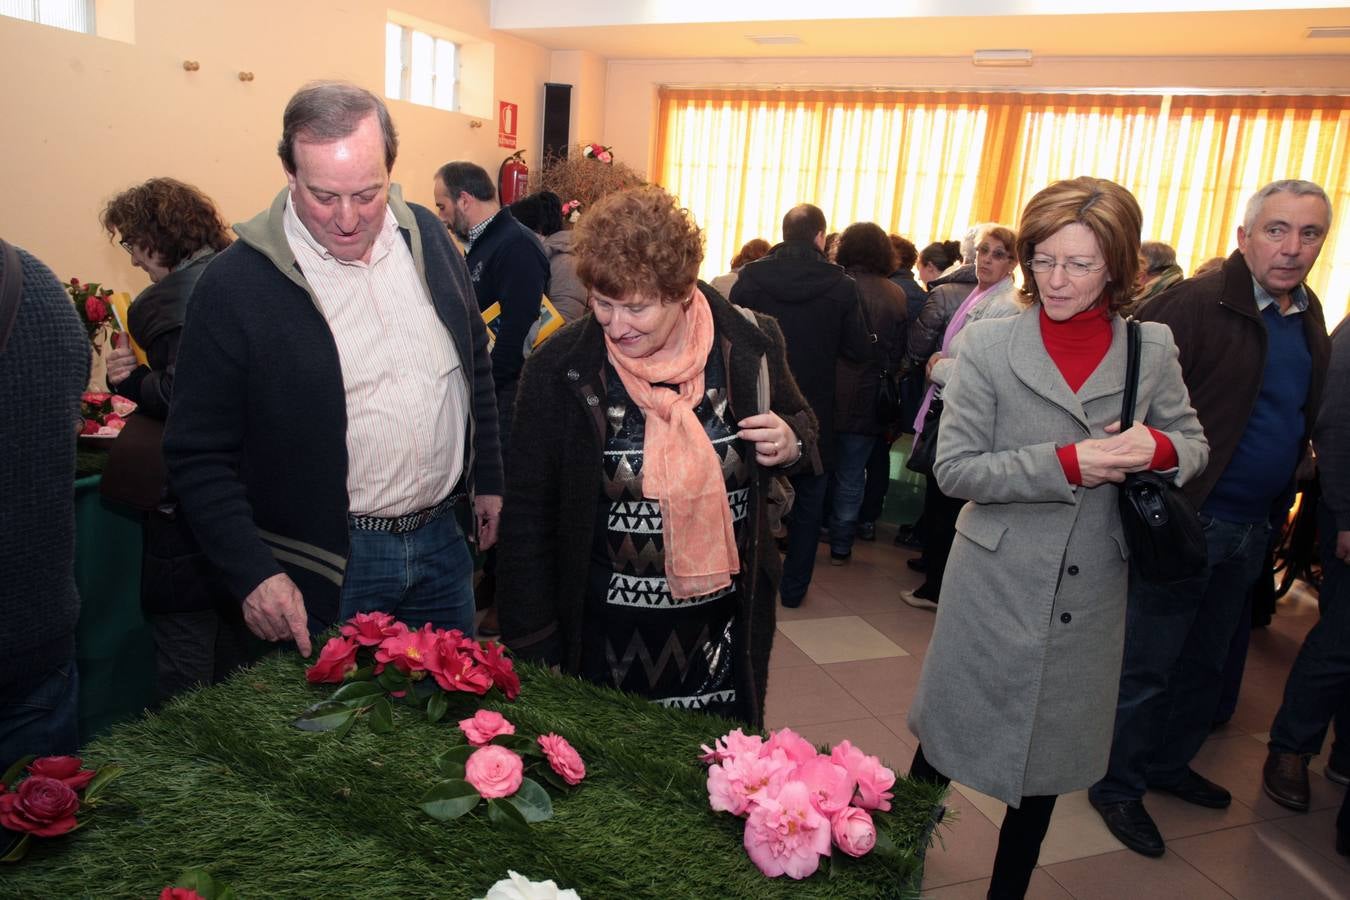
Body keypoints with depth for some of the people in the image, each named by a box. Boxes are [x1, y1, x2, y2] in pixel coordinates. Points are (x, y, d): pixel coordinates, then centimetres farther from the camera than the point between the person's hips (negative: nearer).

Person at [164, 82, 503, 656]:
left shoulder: (427, 235, 1)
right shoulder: (234, 284, -14)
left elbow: (476, 365, 13)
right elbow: (199, 453, -9)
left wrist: (487, 479, 13)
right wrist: (253, 573, -16)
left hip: (442, 540, 5)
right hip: (329, 571, -4)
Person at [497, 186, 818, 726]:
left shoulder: (751, 346, -7)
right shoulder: (559, 370, -11)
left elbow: (801, 423, 12)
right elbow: (528, 516, -5)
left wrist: (791, 445, -12)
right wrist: (534, 649, -6)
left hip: (725, 631, 2)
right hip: (606, 637, -1)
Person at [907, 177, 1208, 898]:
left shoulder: (1153, 350, -1)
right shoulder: (988, 344, -9)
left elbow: (1194, 443, 11)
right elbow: (954, 469, -11)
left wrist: (1157, 448, -13)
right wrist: (1065, 463, -22)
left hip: (1090, 598, 3)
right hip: (996, 588, -2)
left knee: (1048, 760, 18)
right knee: (945, 749, 11)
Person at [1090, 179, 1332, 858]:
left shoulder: (1309, 321, 9)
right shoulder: (1195, 306, -16)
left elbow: (1304, 420, 16)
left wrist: (1281, 508, 9)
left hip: (1252, 527, 8)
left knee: (1204, 662, 21)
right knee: (1147, 665, 5)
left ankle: (1168, 763, 40)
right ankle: (1118, 786, 22)